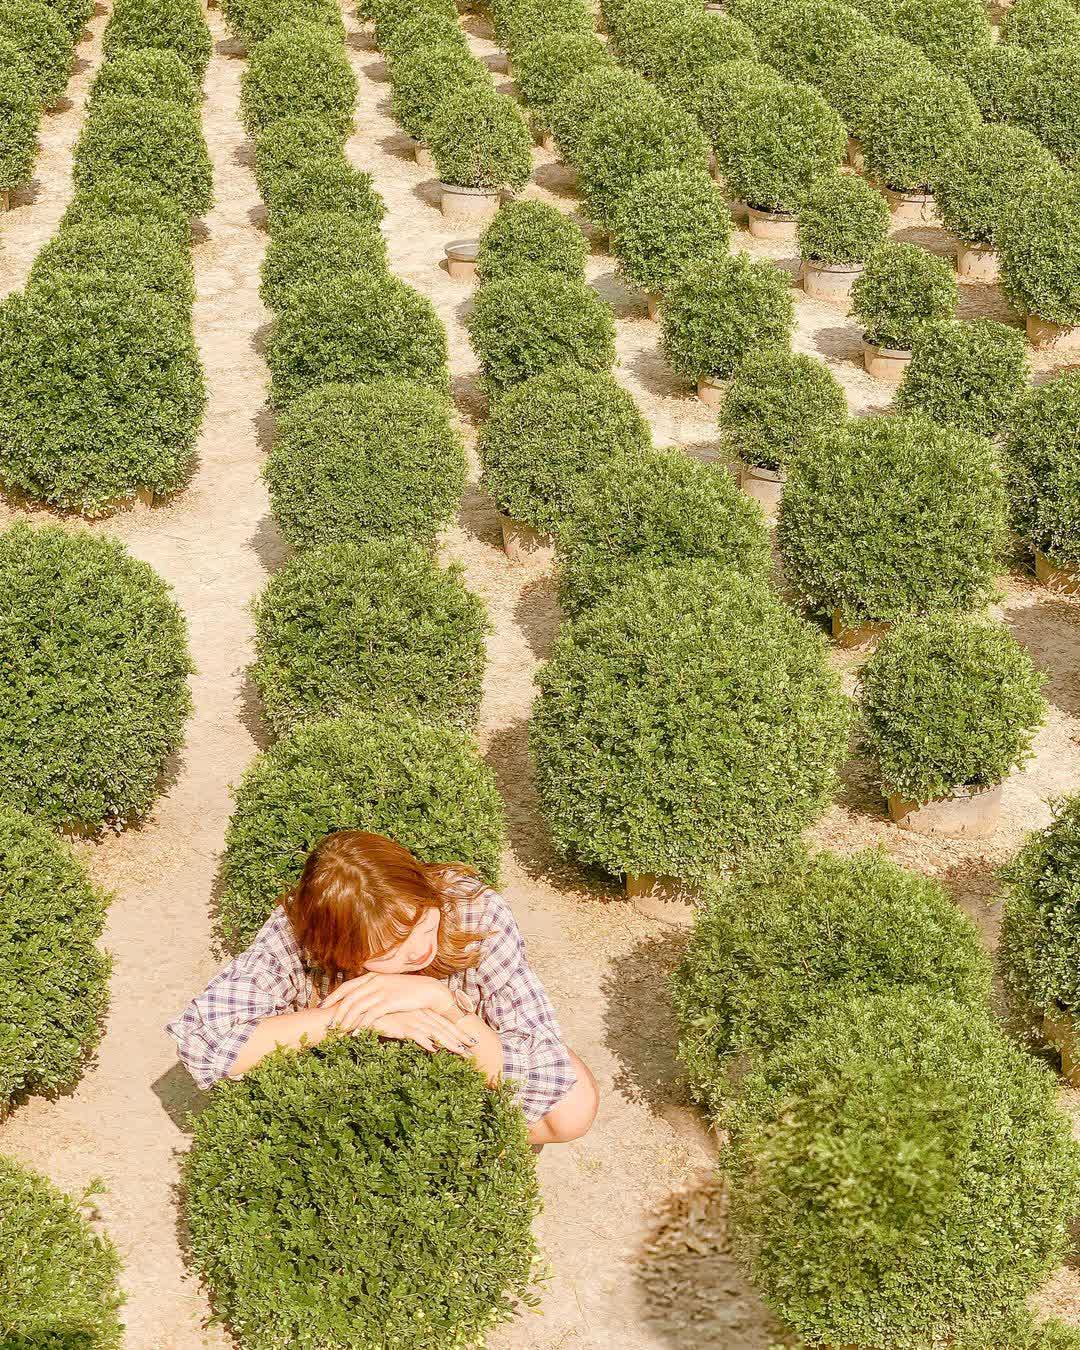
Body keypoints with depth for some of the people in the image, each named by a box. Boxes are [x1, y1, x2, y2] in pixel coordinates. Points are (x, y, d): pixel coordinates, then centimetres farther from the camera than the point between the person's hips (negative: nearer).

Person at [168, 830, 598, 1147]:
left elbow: (548, 1078, -36)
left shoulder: (476, 914, -36)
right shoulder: (297, 934, -35)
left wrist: (438, 998, -49)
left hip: (462, 1058, 0)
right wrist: (350, 1016, -48)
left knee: (574, 1108, -27)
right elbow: (197, 1042, -45)